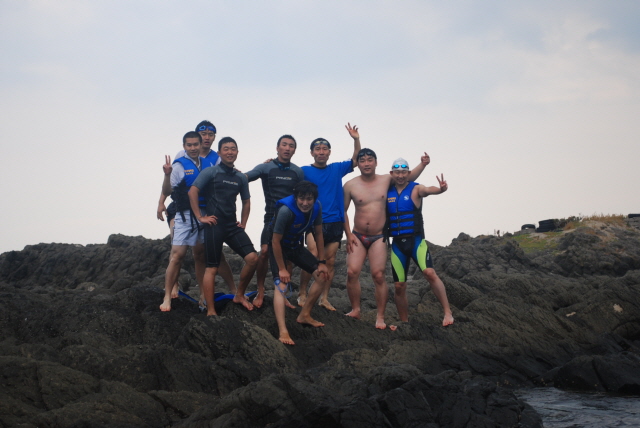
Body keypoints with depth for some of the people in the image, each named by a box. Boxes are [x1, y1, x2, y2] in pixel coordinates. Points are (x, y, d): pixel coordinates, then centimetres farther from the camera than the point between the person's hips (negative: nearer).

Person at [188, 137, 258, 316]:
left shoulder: (241, 177, 12)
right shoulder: (211, 172, -3)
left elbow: (246, 201, 23)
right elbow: (193, 192, -13)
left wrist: (243, 223, 13)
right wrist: (200, 217, -14)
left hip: (232, 225, 5)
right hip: (214, 225, -5)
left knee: (252, 258, -9)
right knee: (212, 268, -4)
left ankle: (239, 295, 12)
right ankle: (210, 311, -1)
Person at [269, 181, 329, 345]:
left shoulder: (317, 207, -16)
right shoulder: (286, 210, -35)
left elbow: (319, 234, -1)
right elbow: (276, 241, -27)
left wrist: (322, 262, -1)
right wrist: (282, 269, -22)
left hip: (296, 246, 7)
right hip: (279, 247, -7)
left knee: (323, 275, 2)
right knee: (281, 284, -24)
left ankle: (304, 315, 17)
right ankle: (283, 332, -32)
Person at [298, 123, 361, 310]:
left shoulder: (337, 169, 10)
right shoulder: (304, 171, 0)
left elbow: (356, 160, 15)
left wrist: (356, 140, 1)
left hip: (335, 222, 4)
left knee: (330, 261, 5)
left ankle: (324, 298, 12)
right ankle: (302, 294, -2)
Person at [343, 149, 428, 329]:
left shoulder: (386, 180, 3)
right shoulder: (350, 185, -3)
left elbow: (408, 177, 18)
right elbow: (343, 210, 5)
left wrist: (422, 164, 3)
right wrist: (348, 234, 0)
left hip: (378, 238, 0)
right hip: (358, 237, 0)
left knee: (378, 275, -7)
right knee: (352, 272, -12)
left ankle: (380, 317, -2)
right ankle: (355, 310, 4)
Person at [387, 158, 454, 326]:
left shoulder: (415, 189, -3)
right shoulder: (387, 192, 7)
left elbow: (428, 190, -25)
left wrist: (440, 189, -47)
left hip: (416, 240, -3)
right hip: (397, 243, 4)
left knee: (430, 272, -24)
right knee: (399, 286, 5)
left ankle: (447, 313, -19)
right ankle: (404, 324, 18)